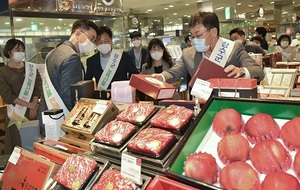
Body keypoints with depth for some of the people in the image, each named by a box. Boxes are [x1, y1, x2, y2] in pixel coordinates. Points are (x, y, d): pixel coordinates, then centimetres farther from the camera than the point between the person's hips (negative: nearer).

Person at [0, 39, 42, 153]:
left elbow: (38, 87, 1)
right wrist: (29, 104, -13)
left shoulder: (31, 67, 8)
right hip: (17, 112, -2)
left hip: (34, 109, 2)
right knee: (18, 141, 1)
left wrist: (34, 106, -11)